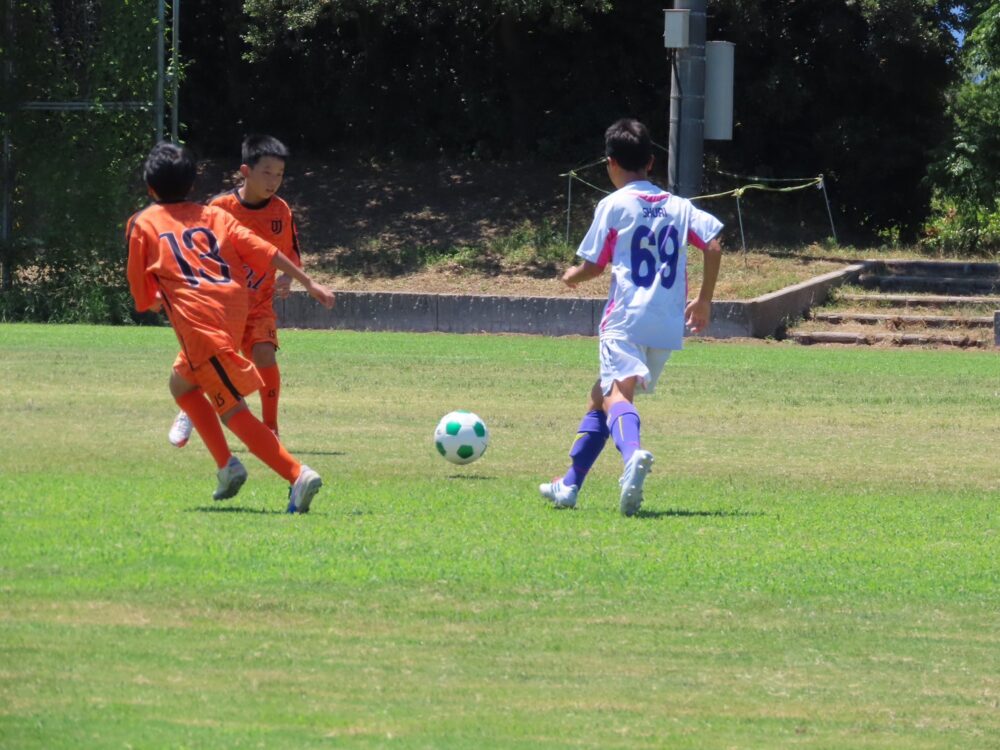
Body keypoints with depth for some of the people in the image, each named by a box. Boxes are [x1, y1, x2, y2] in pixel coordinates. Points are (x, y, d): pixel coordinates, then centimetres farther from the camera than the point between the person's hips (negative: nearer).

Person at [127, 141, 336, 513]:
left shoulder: (143, 224, 9)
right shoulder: (212, 215, 18)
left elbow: (142, 295, 9)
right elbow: (264, 251, 10)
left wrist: (157, 301, 32)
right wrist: (309, 283, 13)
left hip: (198, 320, -6)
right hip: (235, 309, 6)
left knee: (233, 411, -7)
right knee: (181, 382, 28)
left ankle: (298, 475, -22)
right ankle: (227, 466, 18)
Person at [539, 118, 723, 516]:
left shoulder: (613, 206, 1)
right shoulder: (678, 207, 15)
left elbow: (593, 265, 2)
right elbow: (713, 245, 5)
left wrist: (572, 277, 24)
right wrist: (704, 300, 14)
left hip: (625, 320, -6)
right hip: (668, 325, 6)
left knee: (616, 392, -23)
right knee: (599, 396, 20)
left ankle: (633, 453, -55)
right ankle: (569, 485, 21)